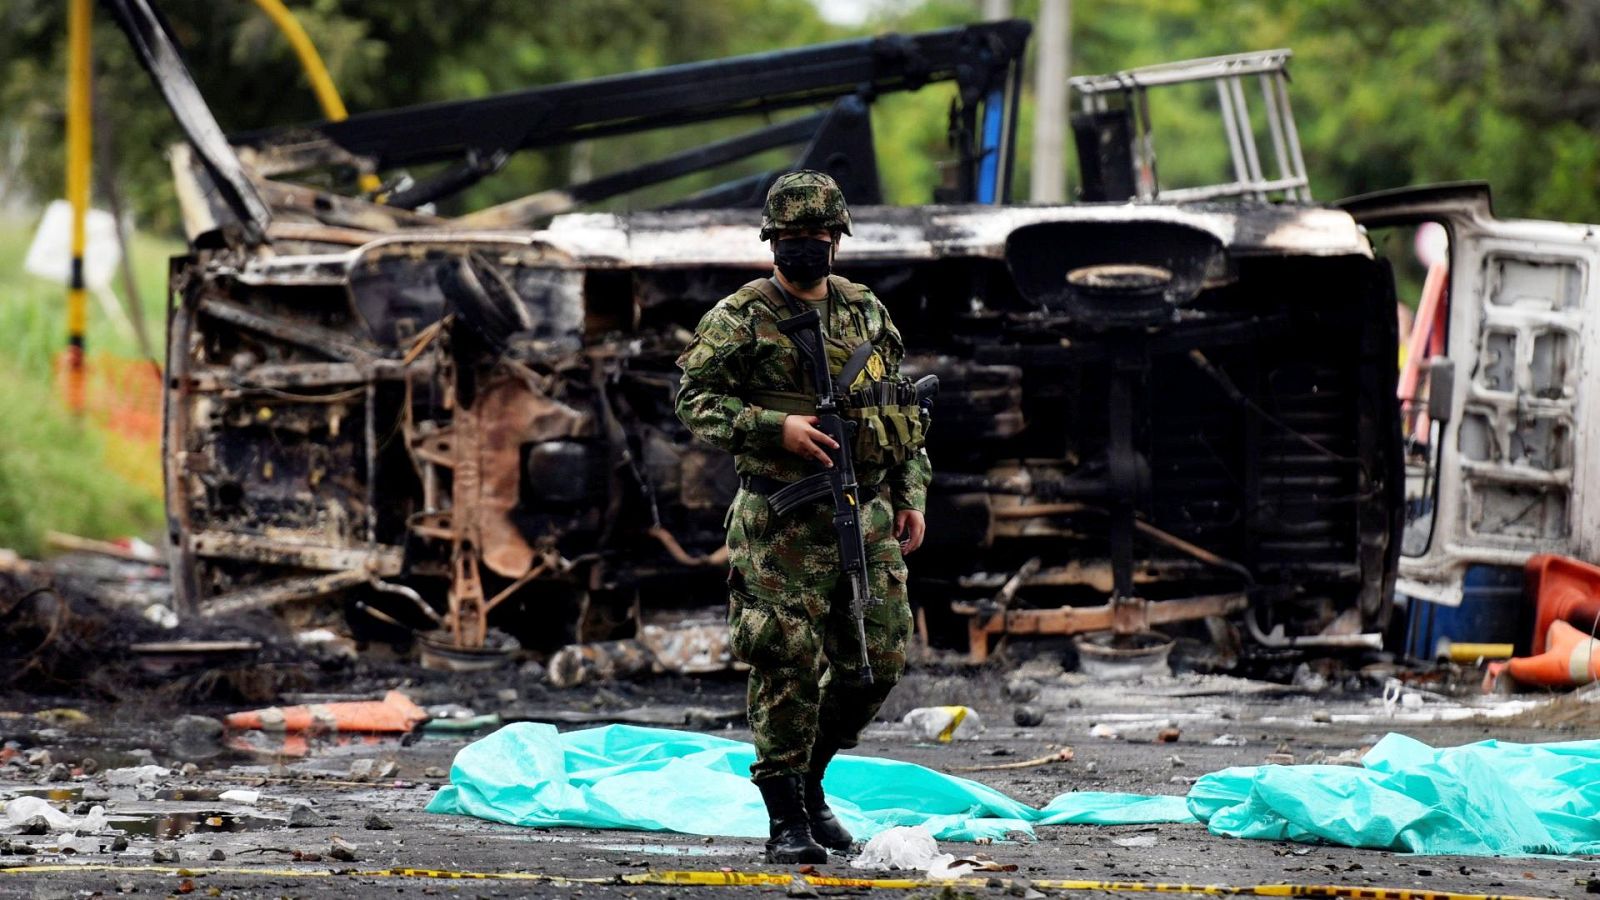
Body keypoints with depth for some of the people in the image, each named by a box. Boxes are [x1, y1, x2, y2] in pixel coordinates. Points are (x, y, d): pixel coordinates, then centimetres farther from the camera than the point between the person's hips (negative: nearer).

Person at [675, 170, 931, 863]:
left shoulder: (867, 313, 12)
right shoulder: (740, 319, -3)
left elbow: (905, 412, 19)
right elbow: (695, 400, -9)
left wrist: (911, 496, 12)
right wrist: (776, 427, -20)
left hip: (866, 518, 5)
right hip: (783, 524, -5)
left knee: (877, 661, 5)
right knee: (788, 668, -7)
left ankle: (810, 780, 26)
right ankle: (787, 820, 0)